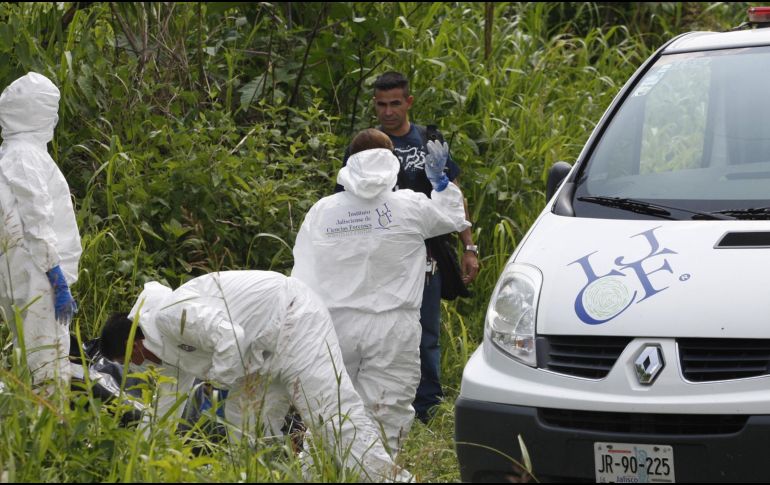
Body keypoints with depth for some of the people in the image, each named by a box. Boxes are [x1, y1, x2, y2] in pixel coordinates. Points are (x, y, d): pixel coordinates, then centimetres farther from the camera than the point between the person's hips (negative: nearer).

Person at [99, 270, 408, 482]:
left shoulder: (168, 315, -17)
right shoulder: (168, 348, 16)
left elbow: (229, 336, -28)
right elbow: (166, 405, 28)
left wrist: (219, 377, -9)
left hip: (293, 320, -11)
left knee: (335, 413, -18)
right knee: (245, 422, 10)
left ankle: (388, 476, -24)